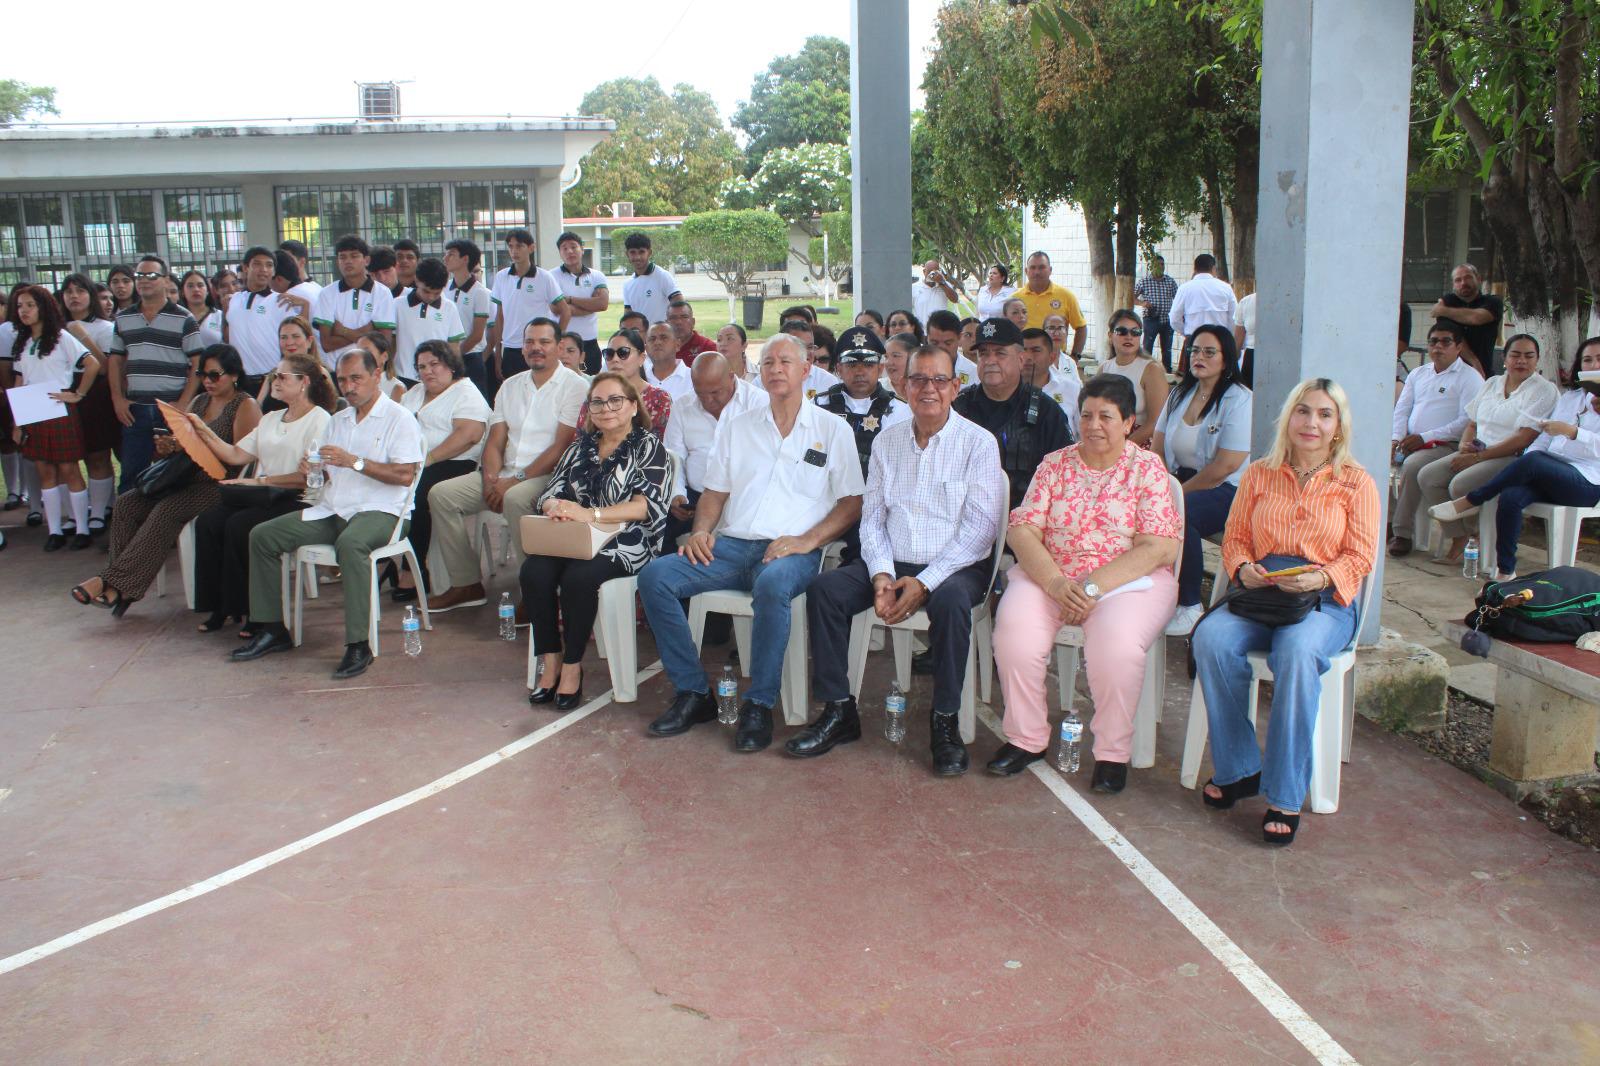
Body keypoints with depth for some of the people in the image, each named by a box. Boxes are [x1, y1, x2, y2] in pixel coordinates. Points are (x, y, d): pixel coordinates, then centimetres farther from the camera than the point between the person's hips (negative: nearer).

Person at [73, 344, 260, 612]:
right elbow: (182, 442, 20)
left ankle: (113, 582, -28)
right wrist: (168, 447, -4)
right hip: (188, 479, 8)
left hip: (222, 483, -8)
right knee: (127, 503, -15)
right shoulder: (199, 402, 21)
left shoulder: (246, 406, -2)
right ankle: (121, 588, -20)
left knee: (166, 510, -31)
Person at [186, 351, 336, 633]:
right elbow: (236, 455, 18)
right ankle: (218, 607, -10)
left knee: (239, 525, -28)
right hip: (265, 499, 8)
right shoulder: (271, 419, 24)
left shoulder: (319, 420, -4)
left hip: (297, 502, -8)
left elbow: (309, 477, -14)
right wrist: (203, 431, 9)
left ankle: (253, 610, -14)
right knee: (208, 520, -15)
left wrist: (260, 481, -15)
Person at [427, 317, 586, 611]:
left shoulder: (574, 386, -5)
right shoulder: (511, 386, 16)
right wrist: (490, 476, -8)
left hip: (548, 475, -7)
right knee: (441, 494, -7)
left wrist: (515, 480, -18)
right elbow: (495, 440, 13)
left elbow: (561, 448, -14)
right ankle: (466, 584, -1)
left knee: (516, 499, -38)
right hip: (506, 474, 7)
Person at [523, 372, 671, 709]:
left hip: (624, 541, -5)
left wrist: (591, 514, -24)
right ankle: (551, 663, -16)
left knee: (579, 576, -34)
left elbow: (647, 503, -11)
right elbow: (551, 492, 14)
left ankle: (573, 666, -16)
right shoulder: (581, 445, 22)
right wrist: (556, 506, -13)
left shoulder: (648, 445, 5)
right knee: (534, 571, -26)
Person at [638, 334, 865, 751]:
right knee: (654, 576, -20)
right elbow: (715, 491, 22)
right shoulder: (738, 427, 20)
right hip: (732, 545, 4)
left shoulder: (833, 430, 9)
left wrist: (807, 540, -13)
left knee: (773, 584, -40)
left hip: (791, 550, -4)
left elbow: (851, 503, 3)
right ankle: (693, 693, -13)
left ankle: (759, 705, -26)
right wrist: (702, 529, 0)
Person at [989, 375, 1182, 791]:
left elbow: (1159, 548, -8)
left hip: (1128, 581, -2)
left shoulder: (1148, 469, 2)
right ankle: (1025, 739, -8)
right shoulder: (1055, 464, 10)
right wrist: (1055, 583, -18)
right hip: (1050, 576, 3)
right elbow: (1021, 530, 0)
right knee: (1014, 632, -27)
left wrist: (1093, 587, -18)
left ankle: (1113, 753, -12)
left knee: (1116, 643, -33)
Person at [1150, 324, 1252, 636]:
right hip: (1181, 480, 6)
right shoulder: (1180, 394, 14)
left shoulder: (1239, 400, -8)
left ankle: (1190, 606, -18)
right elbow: (1157, 449, 9)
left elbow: (1226, 465, -16)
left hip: (1226, 490, -6)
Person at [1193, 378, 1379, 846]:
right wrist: (1243, 569, -9)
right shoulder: (1259, 474, 15)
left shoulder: (1356, 482, 8)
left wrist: (1321, 577, -18)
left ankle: (1285, 795, -30)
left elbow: (1360, 556, 1)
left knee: (1297, 650, -38)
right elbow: (1234, 538, 14)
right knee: (1211, 638, -31)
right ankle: (1237, 770, -17)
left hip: (1326, 601, -2)